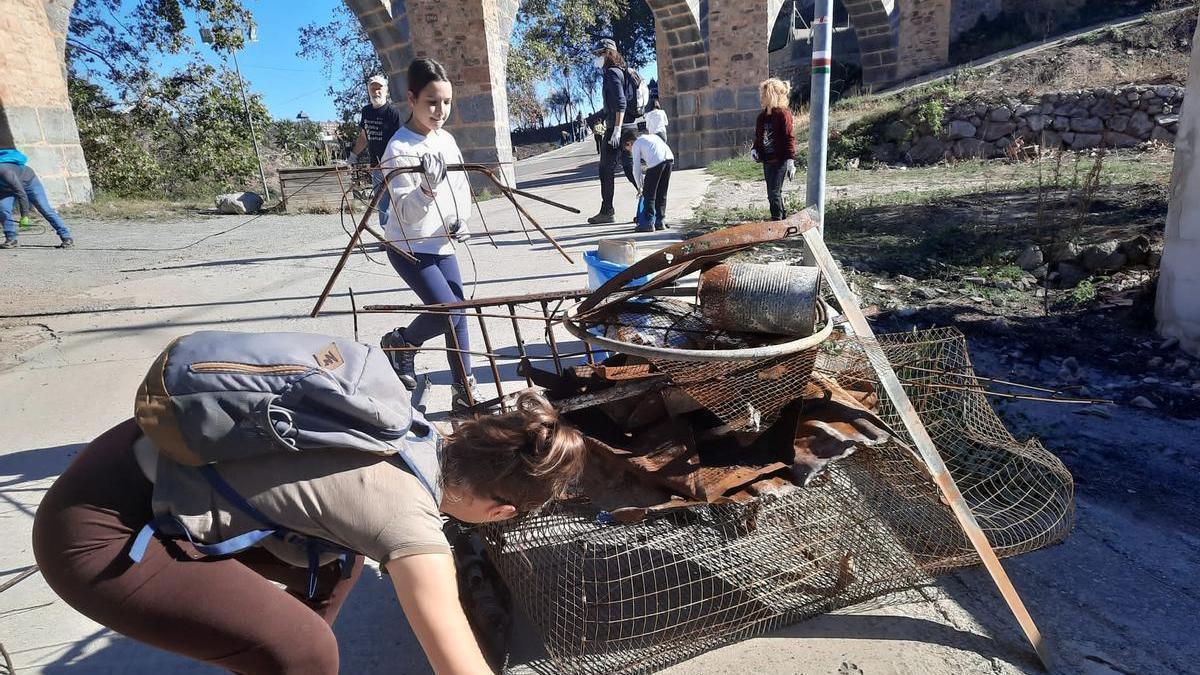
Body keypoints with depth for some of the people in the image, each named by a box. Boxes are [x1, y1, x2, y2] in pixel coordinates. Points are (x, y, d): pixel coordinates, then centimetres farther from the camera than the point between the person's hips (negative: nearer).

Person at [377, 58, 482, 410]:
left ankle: (466, 392, 15)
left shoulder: (446, 139, 4)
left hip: (442, 244, 7)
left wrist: (460, 219, -2)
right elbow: (404, 212, -24)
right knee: (447, 311, -15)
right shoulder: (400, 148, -18)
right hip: (409, 248, -7)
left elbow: (462, 185, 16)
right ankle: (398, 343, 17)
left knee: (458, 313, 6)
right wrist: (428, 187, -42)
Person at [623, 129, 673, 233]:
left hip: (656, 162, -7)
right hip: (669, 158, 7)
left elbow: (636, 168, 14)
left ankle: (648, 223, 4)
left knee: (649, 194, 4)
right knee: (662, 194, 16)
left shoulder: (636, 145, 16)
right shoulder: (652, 136, 35)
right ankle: (660, 222, 21)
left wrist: (640, 186, 25)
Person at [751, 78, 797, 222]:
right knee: (773, 193, 14)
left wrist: (790, 161, -20)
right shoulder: (762, 116, 11)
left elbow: (790, 138, -14)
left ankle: (777, 221, 0)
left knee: (774, 193, -10)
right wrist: (754, 149, 2)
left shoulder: (783, 114, -11)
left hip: (780, 160, -8)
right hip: (767, 160, 8)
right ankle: (783, 217, 28)